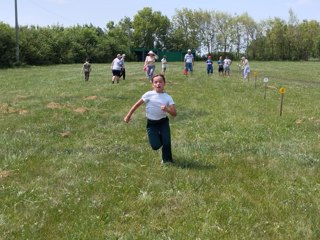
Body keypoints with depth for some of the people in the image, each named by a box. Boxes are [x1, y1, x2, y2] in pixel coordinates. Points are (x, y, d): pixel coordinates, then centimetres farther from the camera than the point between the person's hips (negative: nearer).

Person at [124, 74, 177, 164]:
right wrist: (128, 115, -1)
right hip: (151, 123, -1)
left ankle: (167, 160, 17)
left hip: (163, 122, 1)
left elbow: (174, 113, -13)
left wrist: (167, 110, -34)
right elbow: (137, 104, -3)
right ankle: (158, 136, 28)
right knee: (155, 146, -11)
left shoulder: (168, 97, -8)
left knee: (167, 142, -14)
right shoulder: (149, 94, -11)